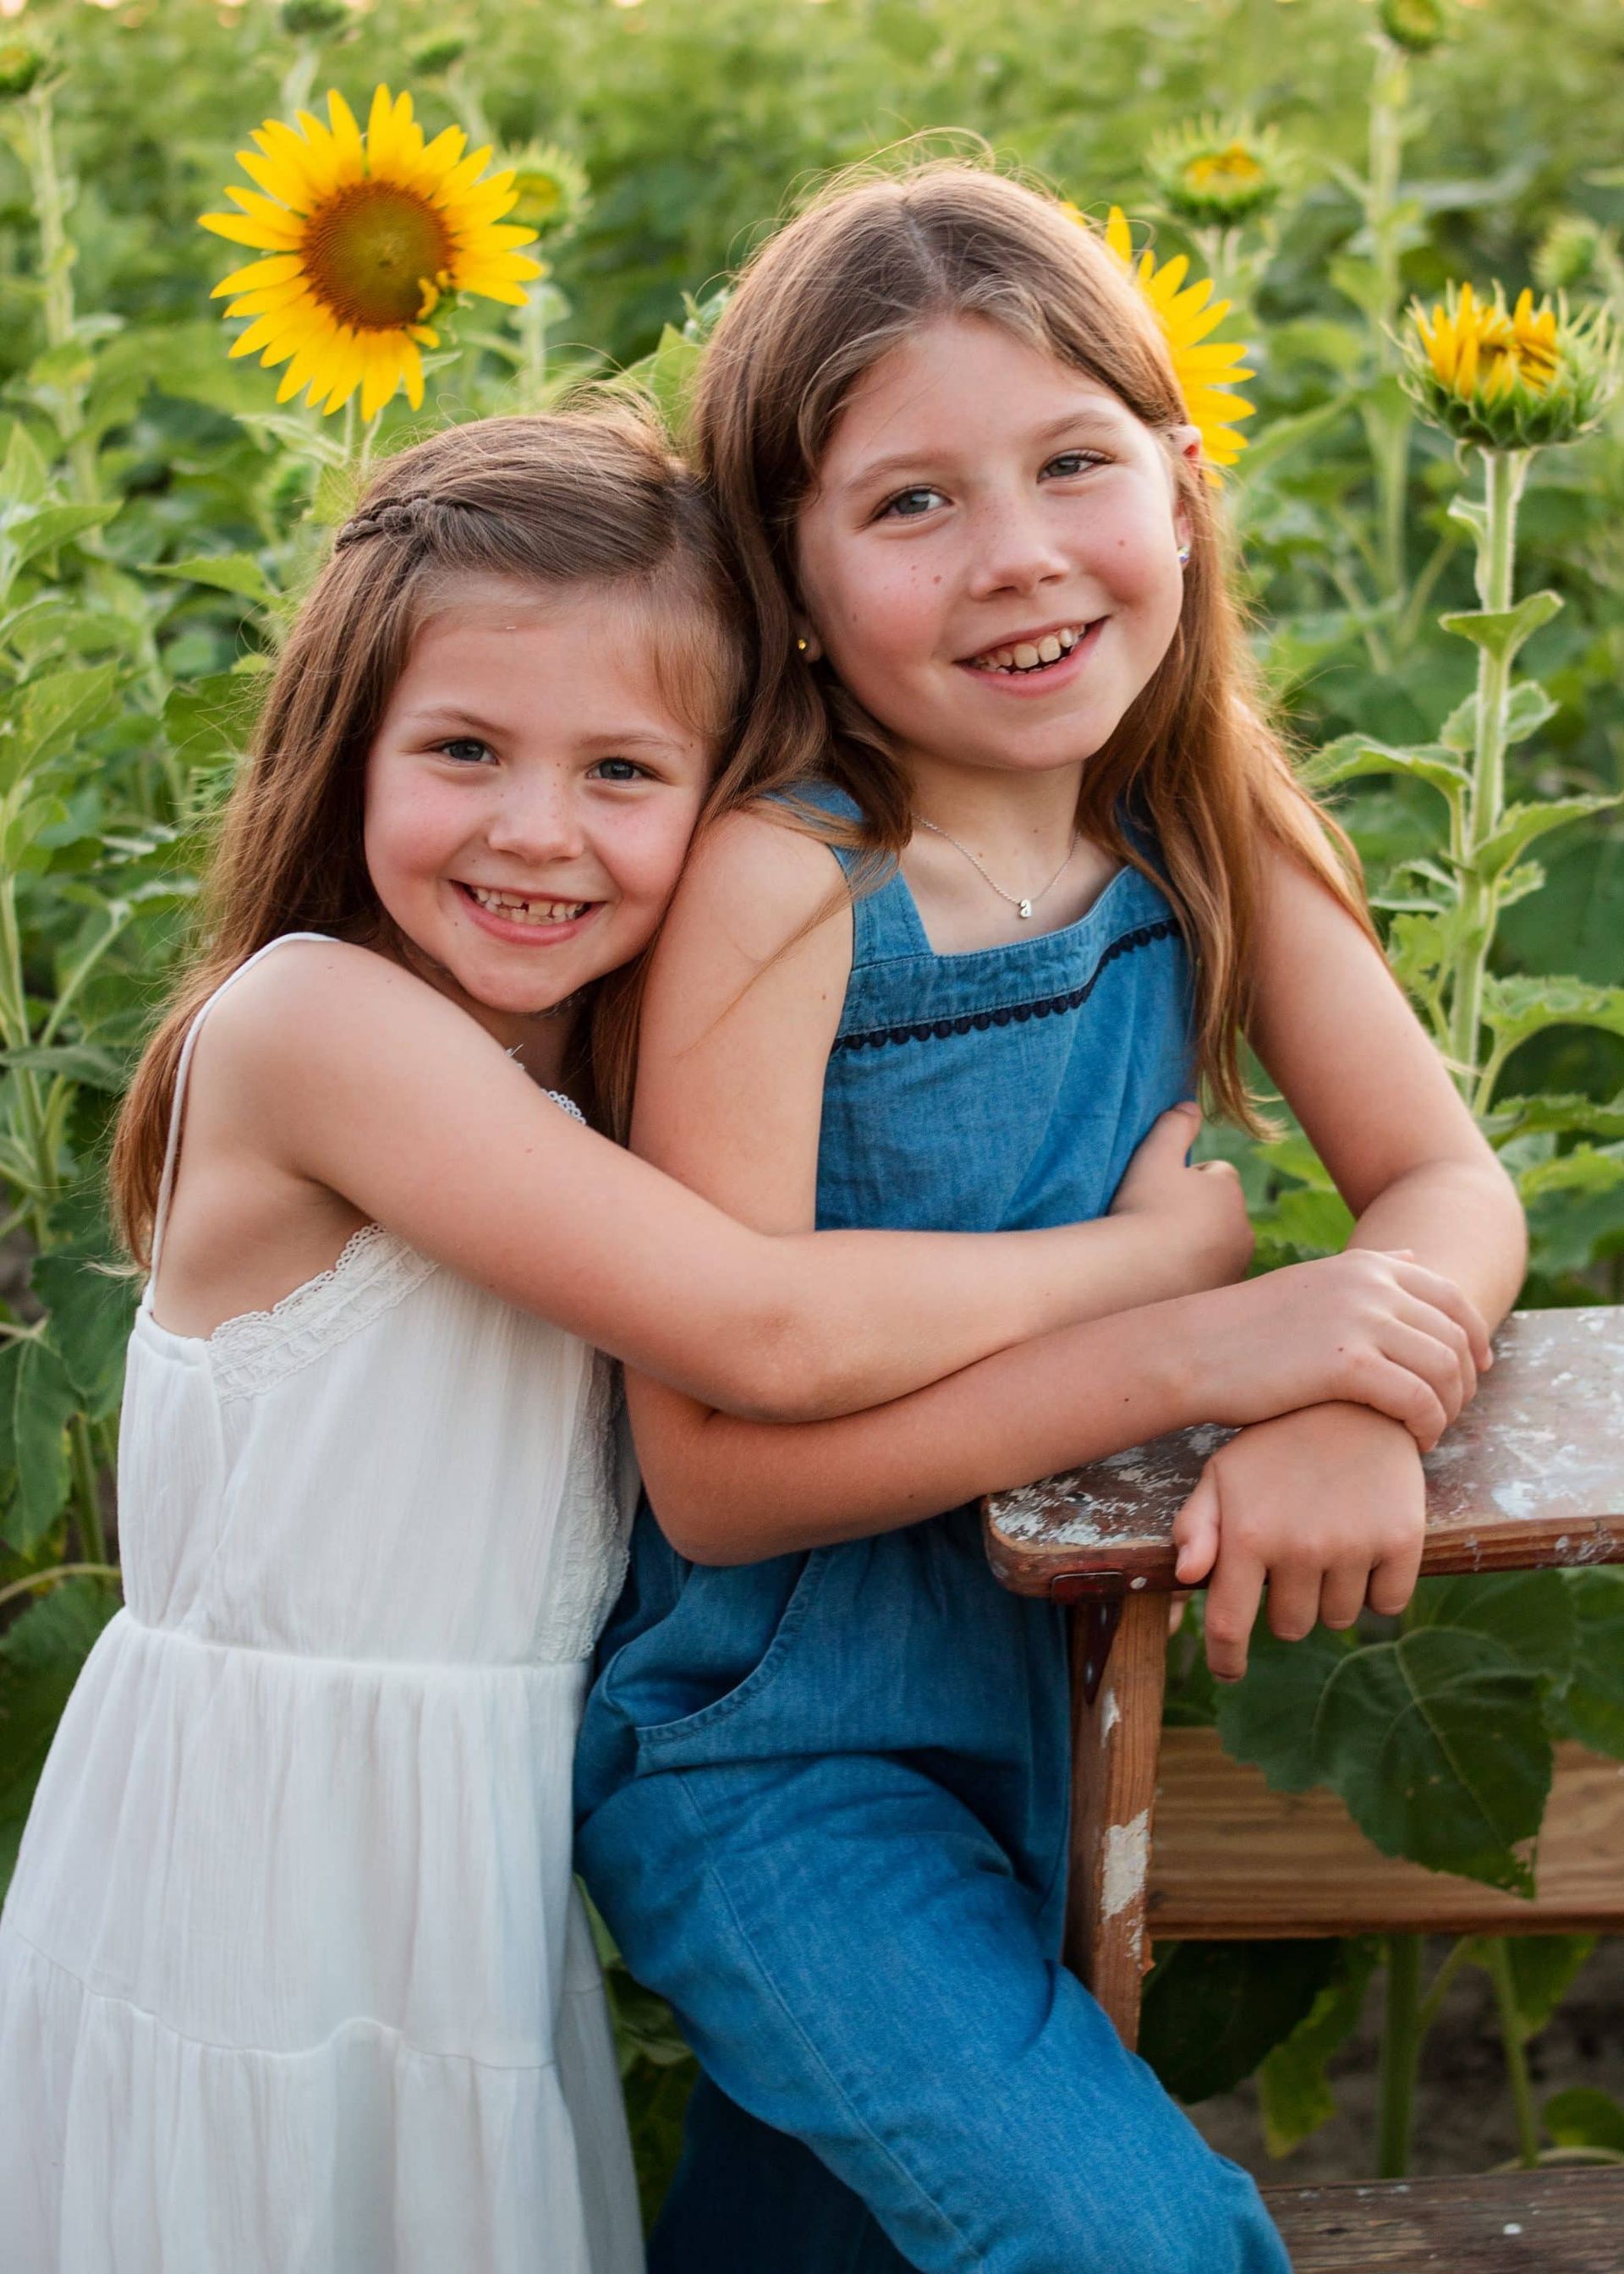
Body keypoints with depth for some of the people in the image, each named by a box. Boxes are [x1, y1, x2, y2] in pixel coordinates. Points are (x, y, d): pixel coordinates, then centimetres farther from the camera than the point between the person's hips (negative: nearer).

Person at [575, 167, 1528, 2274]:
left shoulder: (1209, 821, -5)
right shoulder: (784, 878, -23)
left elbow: (1451, 1186, -3)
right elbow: (717, 1466, -23)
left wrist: (1363, 1395, -27)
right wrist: (1205, 1346, -30)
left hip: (1024, 1690, 6)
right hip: (755, 1730, -5)